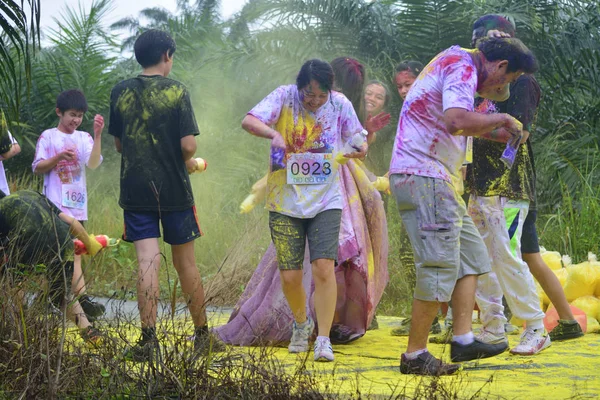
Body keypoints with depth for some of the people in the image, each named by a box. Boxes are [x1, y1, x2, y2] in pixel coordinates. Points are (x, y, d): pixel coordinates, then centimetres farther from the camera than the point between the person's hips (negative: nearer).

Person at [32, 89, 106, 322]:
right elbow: (37, 168, -2)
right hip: (57, 204, -5)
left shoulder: (84, 138, 9)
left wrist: (98, 135, -19)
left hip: (77, 205, 5)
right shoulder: (48, 137, 0)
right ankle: (82, 300, -24)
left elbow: (93, 163, -8)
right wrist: (59, 157, -17)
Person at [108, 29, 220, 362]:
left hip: (134, 189, 2)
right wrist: (187, 161, 10)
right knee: (185, 263, 10)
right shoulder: (176, 91, -7)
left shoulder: (120, 93, 3)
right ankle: (202, 336, 21)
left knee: (147, 262, -3)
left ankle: (149, 340, -12)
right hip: (174, 190, -2)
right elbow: (188, 145, -12)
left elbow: (118, 143, 12)